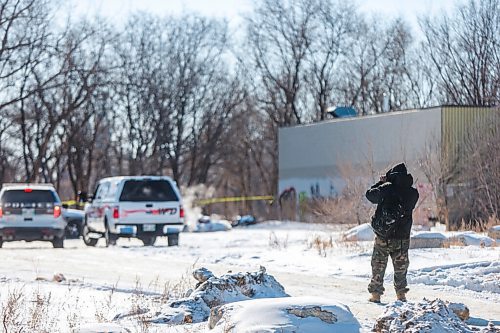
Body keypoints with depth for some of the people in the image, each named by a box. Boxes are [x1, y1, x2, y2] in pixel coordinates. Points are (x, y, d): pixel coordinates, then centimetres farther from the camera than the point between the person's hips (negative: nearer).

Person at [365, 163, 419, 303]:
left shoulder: (386, 189, -12)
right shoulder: (413, 192, -2)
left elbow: (370, 195, 1)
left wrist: (381, 183, 14)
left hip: (384, 236, -3)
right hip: (403, 237, 3)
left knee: (378, 266, 9)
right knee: (401, 267, 16)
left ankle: (375, 294, 9)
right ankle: (401, 294, 16)